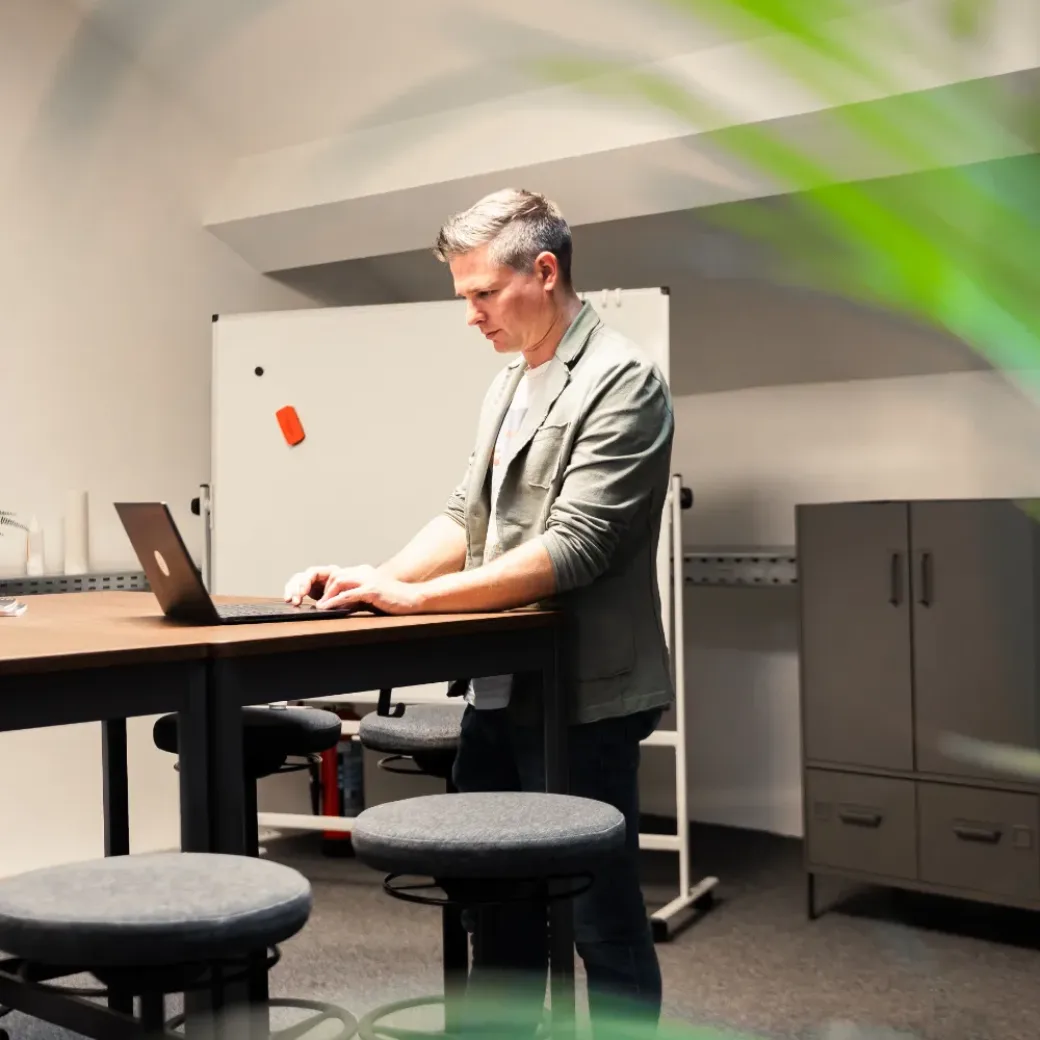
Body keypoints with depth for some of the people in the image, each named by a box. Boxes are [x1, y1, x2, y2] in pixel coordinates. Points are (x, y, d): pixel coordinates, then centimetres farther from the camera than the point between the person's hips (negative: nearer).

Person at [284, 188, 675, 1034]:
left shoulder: (621, 382, -14)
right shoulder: (510, 382, 14)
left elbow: (571, 549, -21)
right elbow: (466, 517, 13)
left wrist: (413, 595, -23)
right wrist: (375, 579, -3)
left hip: (581, 699, -8)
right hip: (500, 688, 8)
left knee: (603, 922, 5)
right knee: (498, 906, 19)